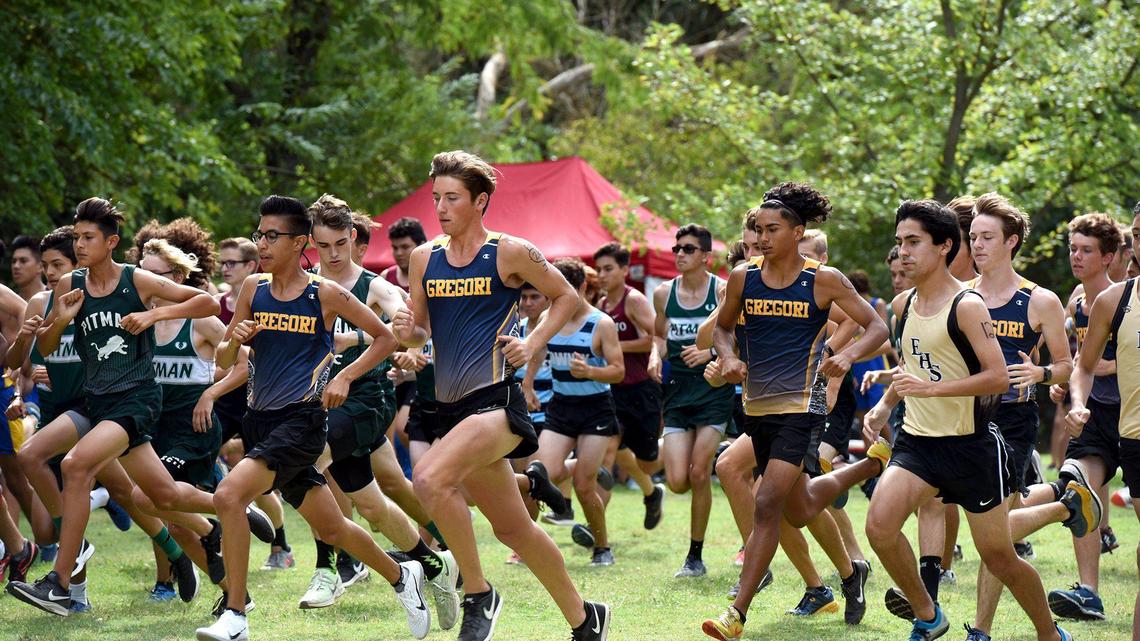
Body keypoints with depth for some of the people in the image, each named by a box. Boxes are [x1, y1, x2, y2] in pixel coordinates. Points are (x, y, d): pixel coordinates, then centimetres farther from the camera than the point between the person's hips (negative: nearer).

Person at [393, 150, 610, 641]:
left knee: (430, 478, -29)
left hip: (496, 399, -7)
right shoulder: (424, 258, 9)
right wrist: (407, 330, -6)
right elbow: (422, 332, 16)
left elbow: (567, 297, 6)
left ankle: (479, 595, -14)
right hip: (452, 408, 7)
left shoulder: (509, 253, -5)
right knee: (513, 529, 12)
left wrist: (532, 344, -6)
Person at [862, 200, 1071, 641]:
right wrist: (885, 405, 11)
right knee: (879, 526, -18)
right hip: (917, 440, 6)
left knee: (999, 557, 4)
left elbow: (999, 377, -22)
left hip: (971, 446, -5)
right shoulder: (903, 305, 8)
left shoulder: (967, 306, -14)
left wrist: (931, 388, -29)